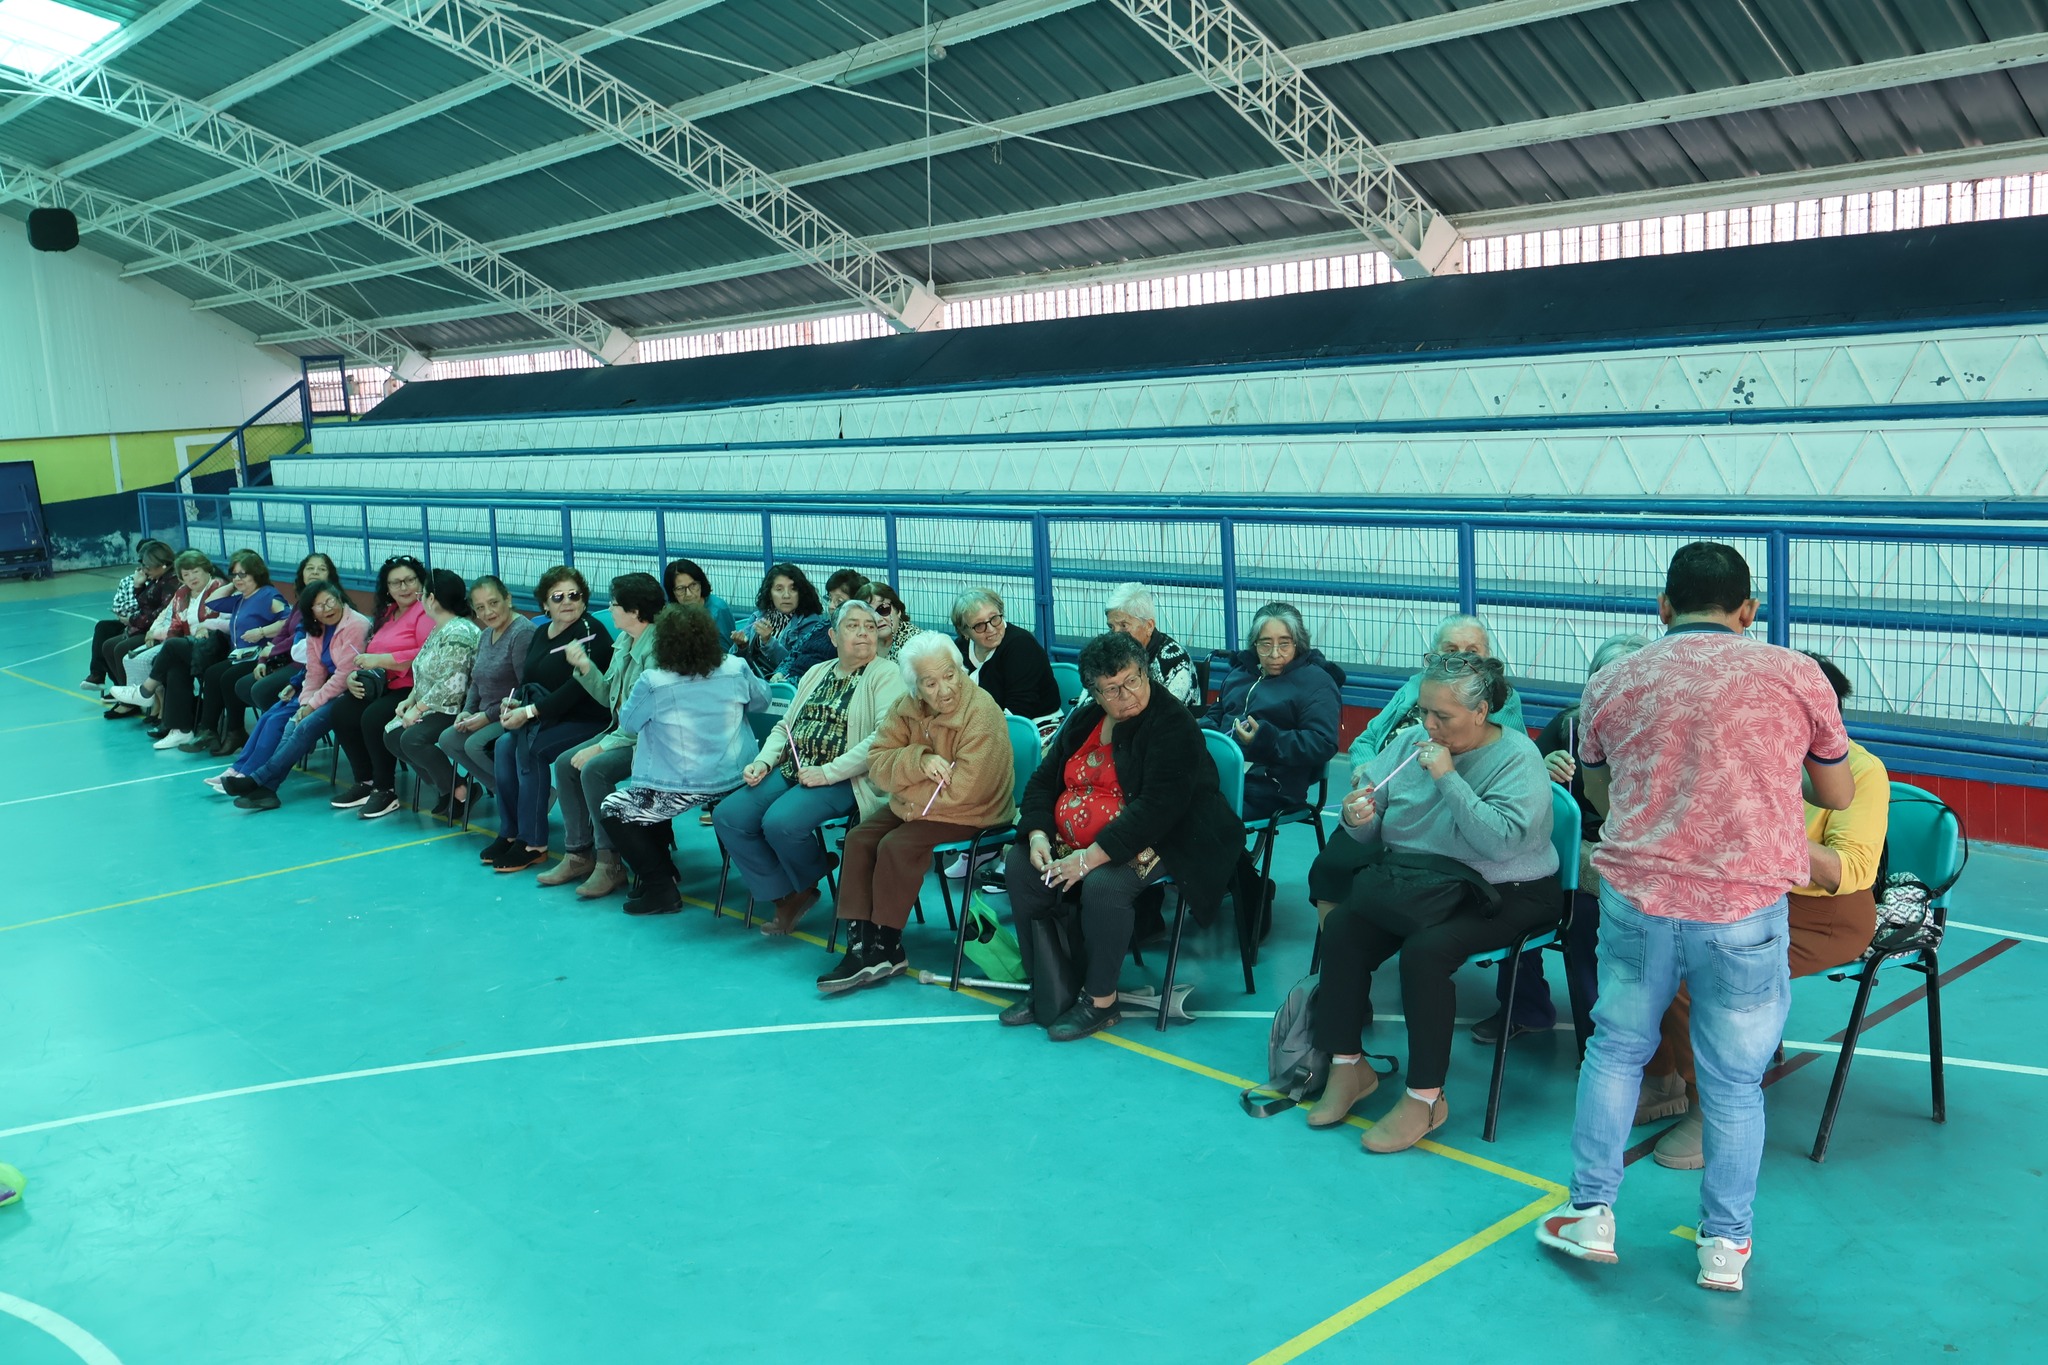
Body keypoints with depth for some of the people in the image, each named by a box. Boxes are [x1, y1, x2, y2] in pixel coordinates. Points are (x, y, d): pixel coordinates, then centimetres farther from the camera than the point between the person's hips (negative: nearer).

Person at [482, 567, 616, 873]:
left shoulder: (590, 631, -12)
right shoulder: (541, 634, 13)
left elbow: (577, 687, -21)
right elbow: (529, 680, 17)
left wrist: (530, 711, -21)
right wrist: (515, 703, -6)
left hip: (587, 721, -8)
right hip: (546, 719, 8)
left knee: (530, 748, -26)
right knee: (504, 745, -15)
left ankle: (533, 843, -16)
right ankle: (509, 833, -4)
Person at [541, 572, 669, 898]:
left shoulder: (656, 650, -22)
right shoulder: (623, 642, 8)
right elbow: (609, 697, 14)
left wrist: (600, 747, -21)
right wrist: (585, 667, -1)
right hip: (622, 732, 10)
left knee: (593, 769, -25)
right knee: (565, 762, -1)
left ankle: (609, 863, -13)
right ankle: (578, 853, 6)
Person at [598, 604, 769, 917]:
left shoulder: (653, 683, -17)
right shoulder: (736, 669, -6)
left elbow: (627, 724, 1)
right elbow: (761, 700, 13)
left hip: (684, 790, -7)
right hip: (734, 782, 7)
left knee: (612, 810, 12)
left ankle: (661, 888, 8)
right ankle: (660, 867, 36)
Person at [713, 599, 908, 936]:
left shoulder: (885, 676, -4)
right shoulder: (817, 673, 20)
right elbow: (785, 726, 23)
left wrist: (828, 772, -20)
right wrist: (763, 761, 3)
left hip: (844, 780, -7)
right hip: (791, 771, 8)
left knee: (780, 822, -31)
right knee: (727, 817, -11)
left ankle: (810, 882, 3)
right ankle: (787, 894, 2)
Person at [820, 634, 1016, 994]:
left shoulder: (981, 712, -24)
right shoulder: (906, 708, -2)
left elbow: (962, 790, -29)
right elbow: (877, 762, -6)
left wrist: (903, 788, -15)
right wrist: (919, 761, -27)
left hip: (971, 815, -7)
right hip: (913, 806, 8)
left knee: (896, 846, -24)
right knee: (859, 839, -9)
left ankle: (885, 947, -8)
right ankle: (860, 947, -8)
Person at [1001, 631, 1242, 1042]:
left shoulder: (1171, 723, -15)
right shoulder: (1084, 720, 9)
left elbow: (1157, 806, -26)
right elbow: (1044, 779, 13)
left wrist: (1092, 856, -29)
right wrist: (1037, 835, -7)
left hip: (1157, 843, -8)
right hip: (1073, 840, 8)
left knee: (1103, 885, -34)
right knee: (1019, 866, -11)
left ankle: (1100, 1001, -15)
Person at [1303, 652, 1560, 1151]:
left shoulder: (1518, 759, -12)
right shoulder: (1411, 741, 4)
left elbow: (1502, 840, -27)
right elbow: (1369, 832, 6)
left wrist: (1447, 778, -27)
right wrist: (1358, 817, -19)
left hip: (1499, 895, -5)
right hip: (1414, 883, 6)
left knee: (1425, 950, -31)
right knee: (1342, 927, -18)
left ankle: (1424, 1098, -16)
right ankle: (1347, 1067, -3)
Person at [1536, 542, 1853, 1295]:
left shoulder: (1612, 681, 7)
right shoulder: (1797, 675, 1)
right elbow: (1838, 797, 15)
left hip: (1636, 894, 2)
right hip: (1746, 906, -1)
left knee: (1615, 1049, 20)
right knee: (1734, 1079, 12)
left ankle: (1591, 1213, 25)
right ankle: (1725, 1244, 24)